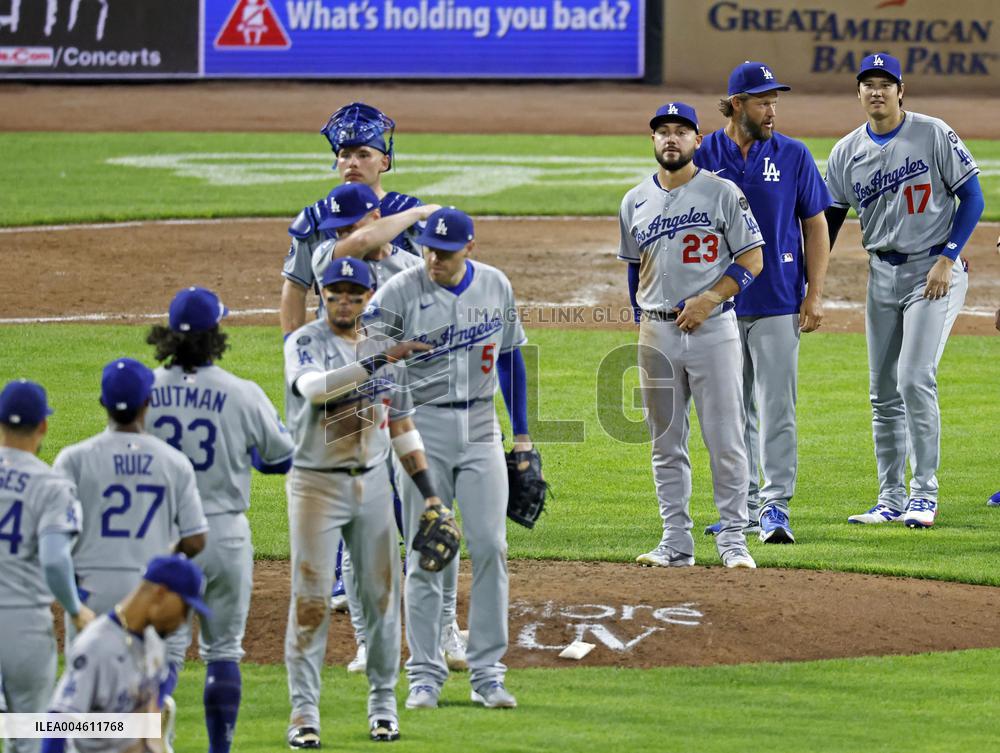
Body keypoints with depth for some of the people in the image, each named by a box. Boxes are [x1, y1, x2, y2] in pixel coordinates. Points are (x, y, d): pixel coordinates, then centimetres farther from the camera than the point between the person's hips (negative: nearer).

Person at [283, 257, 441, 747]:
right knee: (310, 599, -5)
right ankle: (304, 711, -2)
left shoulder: (384, 349, 9)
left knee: (382, 593, 6)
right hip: (316, 484, -4)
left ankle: (383, 703, 18)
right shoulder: (305, 343, -7)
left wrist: (428, 492, 10)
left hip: (373, 484, 5)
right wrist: (378, 361, -36)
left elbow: (401, 426, 14)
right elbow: (314, 387, -30)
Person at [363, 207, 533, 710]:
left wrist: (522, 433, 14)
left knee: (489, 547, -3)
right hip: (422, 427, -3)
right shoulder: (399, 292, -8)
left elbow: (510, 357, 15)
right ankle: (425, 675, 6)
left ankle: (487, 673, 4)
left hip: (481, 428, 3)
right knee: (424, 555, -1)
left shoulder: (496, 287, 4)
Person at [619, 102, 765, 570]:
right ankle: (676, 542, 10)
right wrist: (642, 324, 15)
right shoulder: (636, 202, 12)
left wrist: (709, 300, -13)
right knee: (666, 444, 5)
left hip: (712, 327, -4)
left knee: (725, 440, -5)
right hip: (657, 334, 4)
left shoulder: (722, 193, -1)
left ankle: (733, 540, 1)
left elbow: (752, 259, -3)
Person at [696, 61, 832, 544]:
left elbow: (815, 226, 4)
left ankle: (776, 508, -6)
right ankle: (743, 508, 17)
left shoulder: (792, 155, 1)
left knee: (777, 408, -7)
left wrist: (815, 295, -4)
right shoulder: (704, 156, 2)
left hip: (777, 304, -2)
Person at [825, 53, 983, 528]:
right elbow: (827, 221, 8)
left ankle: (924, 494, -8)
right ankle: (891, 500, 13)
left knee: (915, 380, -15)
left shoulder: (933, 135, -8)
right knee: (883, 391, 6)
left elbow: (972, 199, -6)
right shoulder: (847, 152, 5)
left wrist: (947, 260, -15)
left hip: (934, 271, -5)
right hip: (882, 274, 5)